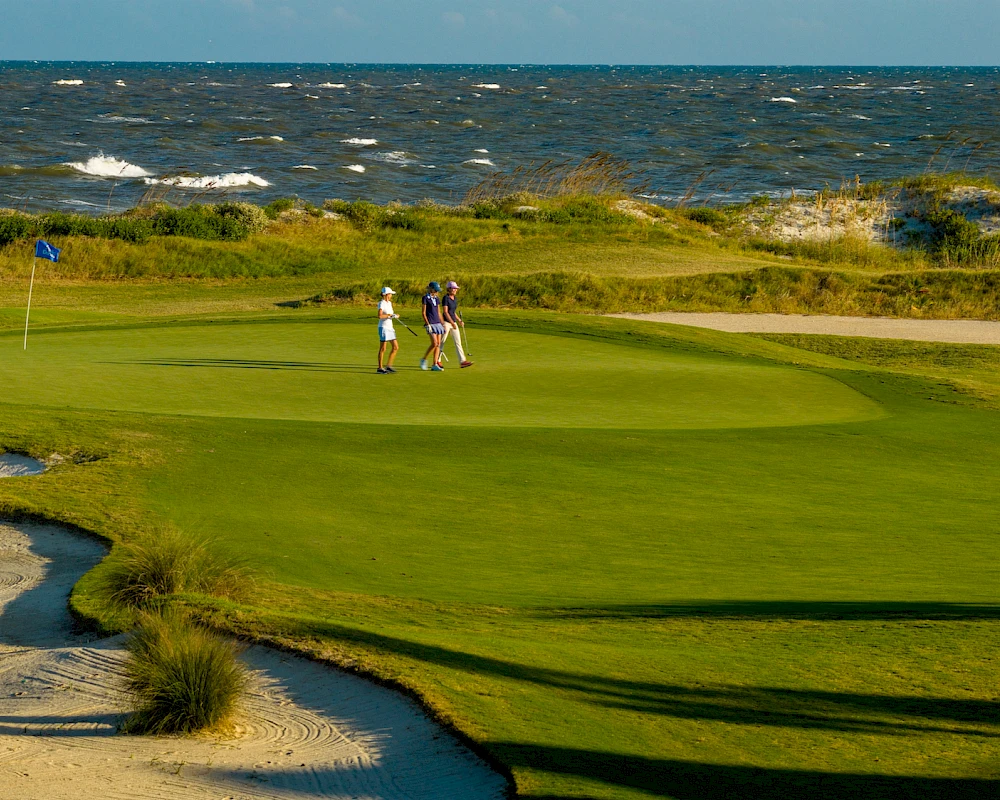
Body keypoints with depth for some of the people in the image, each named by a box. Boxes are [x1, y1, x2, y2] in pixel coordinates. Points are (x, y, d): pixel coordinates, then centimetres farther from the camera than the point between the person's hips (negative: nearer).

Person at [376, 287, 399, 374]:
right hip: (383, 327, -9)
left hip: (390, 327, 9)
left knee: (396, 347, 7)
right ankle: (380, 368, 3)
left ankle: (388, 366, 13)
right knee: (383, 349, -4)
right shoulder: (382, 304, -12)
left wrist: (395, 315, 1)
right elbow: (380, 315, -24)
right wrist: (390, 315, -19)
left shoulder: (389, 303, 14)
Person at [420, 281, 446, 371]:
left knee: (438, 344, 2)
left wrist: (442, 324, 16)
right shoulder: (425, 298, -4)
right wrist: (427, 324, -15)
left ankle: (435, 365, 4)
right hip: (430, 323, -7)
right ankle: (424, 360, 3)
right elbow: (423, 313, -8)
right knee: (434, 343, -15)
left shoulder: (436, 299, 15)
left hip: (438, 323, 7)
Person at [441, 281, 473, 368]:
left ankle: (462, 361, -3)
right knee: (442, 342, 0)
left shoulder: (455, 298, 12)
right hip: (446, 322, -8)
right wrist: (452, 323, -23)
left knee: (458, 342, 0)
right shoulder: (446, 298, -12)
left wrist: (459, 320, 13)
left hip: (453, 322, 8)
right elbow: (445, 312, -18)